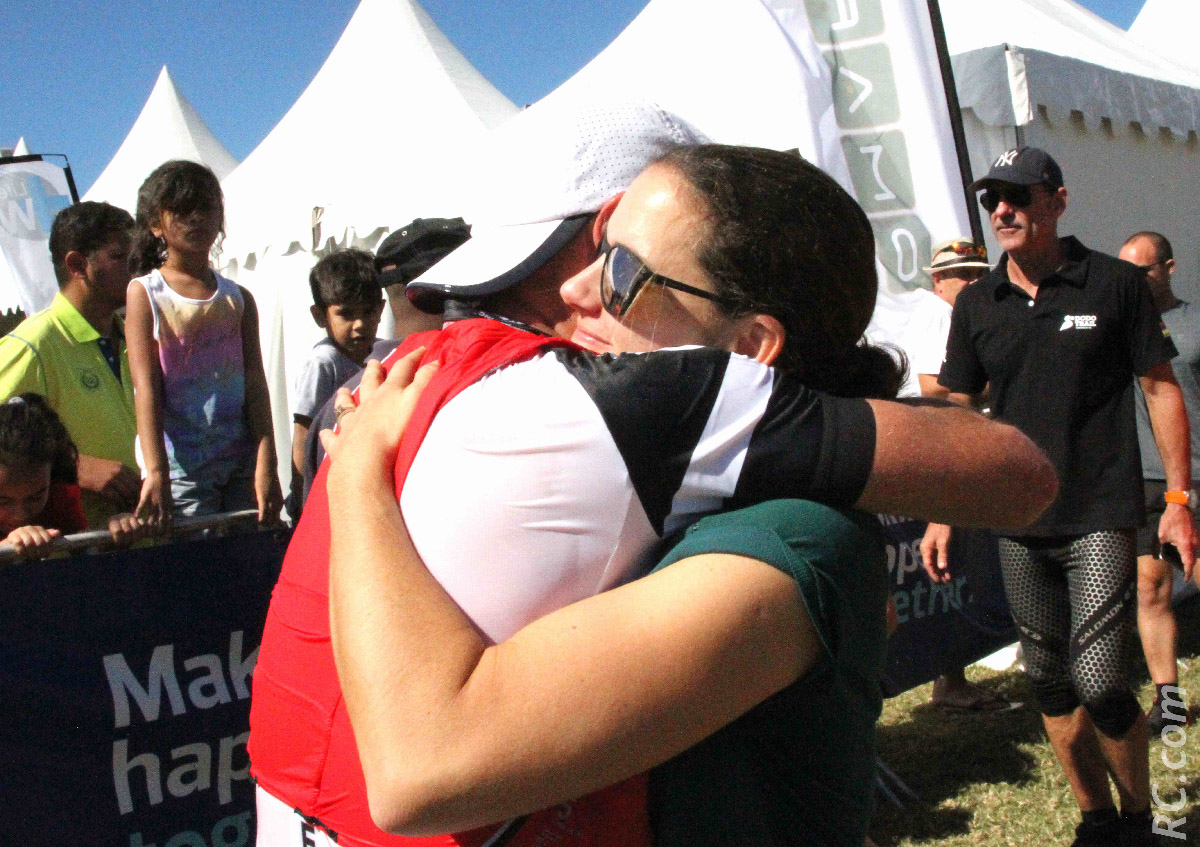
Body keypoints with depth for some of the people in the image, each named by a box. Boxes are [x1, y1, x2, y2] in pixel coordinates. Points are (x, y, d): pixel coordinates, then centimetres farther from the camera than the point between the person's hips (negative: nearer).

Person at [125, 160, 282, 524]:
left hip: (241, 463, 3)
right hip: (180, 468, -3)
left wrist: (265, 467, -8)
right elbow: (147, 388, -8)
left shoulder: (238, 298, 11)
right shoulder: (143, 294, 2)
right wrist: (156, 473, -18)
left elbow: (255, 385, 3)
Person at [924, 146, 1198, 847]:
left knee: (1099, 681, -9)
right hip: (1019, 525, 4)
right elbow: (960, 414, 11)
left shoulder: (1115, 284, -3)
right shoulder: (976, 305, 6)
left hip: (1101, 518, -4)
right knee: (1049, 683, 11)